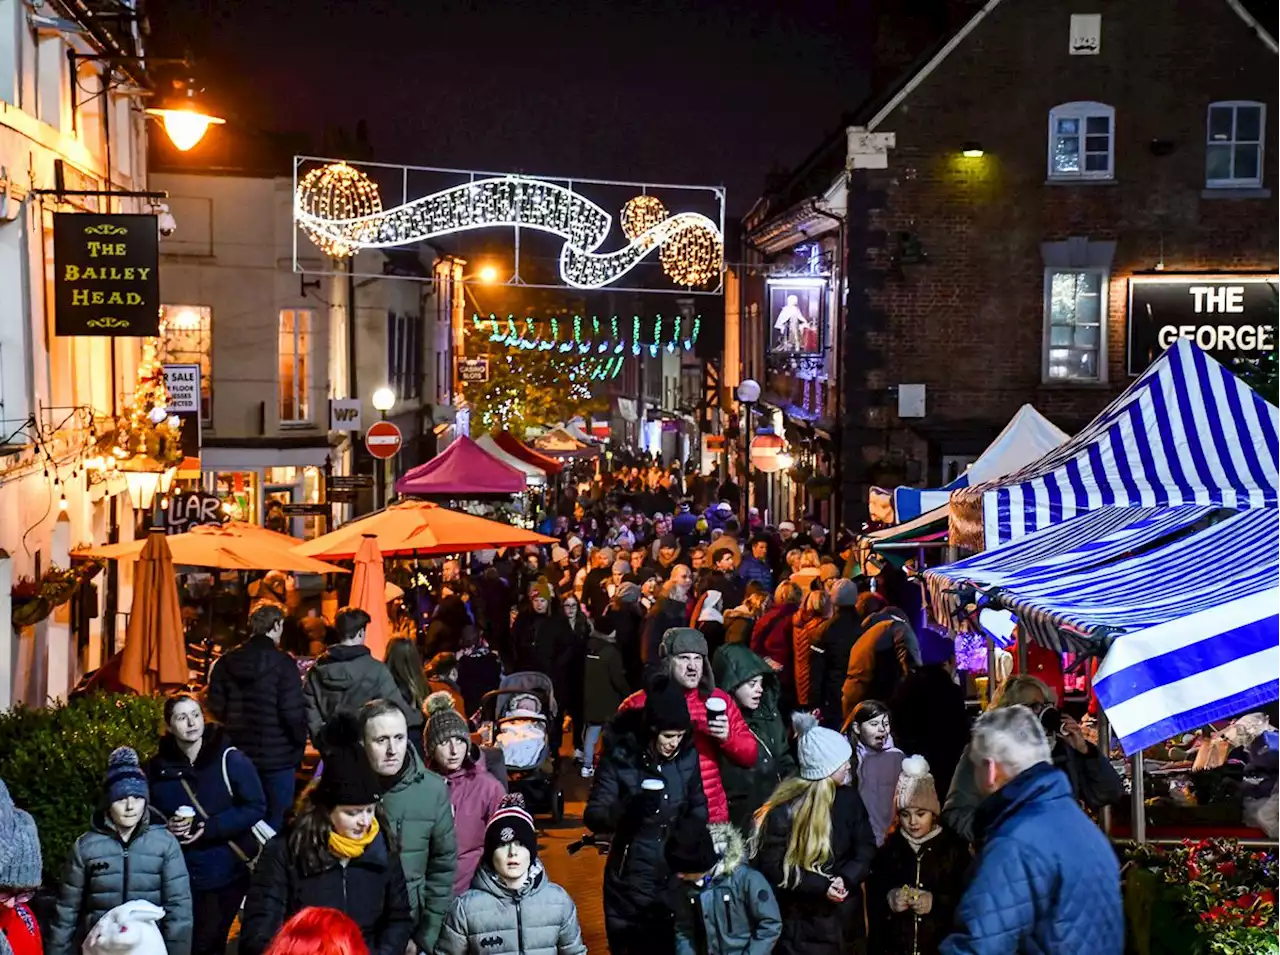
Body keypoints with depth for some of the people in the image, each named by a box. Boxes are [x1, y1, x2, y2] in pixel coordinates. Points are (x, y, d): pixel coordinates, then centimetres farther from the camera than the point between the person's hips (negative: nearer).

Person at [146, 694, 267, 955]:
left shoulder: (231, 760, -11)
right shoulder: (157, 767, -1)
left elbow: (256, 807, -9)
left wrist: (209, 828, -18)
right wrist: (166, 826, -11)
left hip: (228, 873, -2)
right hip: (180, 876, 2)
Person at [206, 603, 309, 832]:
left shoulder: (226, 662, 2)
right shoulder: (282, 663, -14)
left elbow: (216, 708, 4)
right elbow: (293, 712, -17)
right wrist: (299, 745, -1)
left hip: (239, 754, 5)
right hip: (277, 757, -5)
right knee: (274, 823, 4)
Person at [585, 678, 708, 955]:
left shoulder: (688, 755, -1)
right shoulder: (620, 756, -11)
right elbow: (593, 816, -14)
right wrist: (627, 809, -33)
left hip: (677, 881, 3)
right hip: (630, 883, -2)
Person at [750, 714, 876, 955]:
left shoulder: (849, 797, 0)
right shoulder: (784, 809, -17)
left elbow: (866, 846, 3)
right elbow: (771, 867, -15)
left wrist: (846, 879, -15)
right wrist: (821, 886, -22)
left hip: (843, 915, 5)